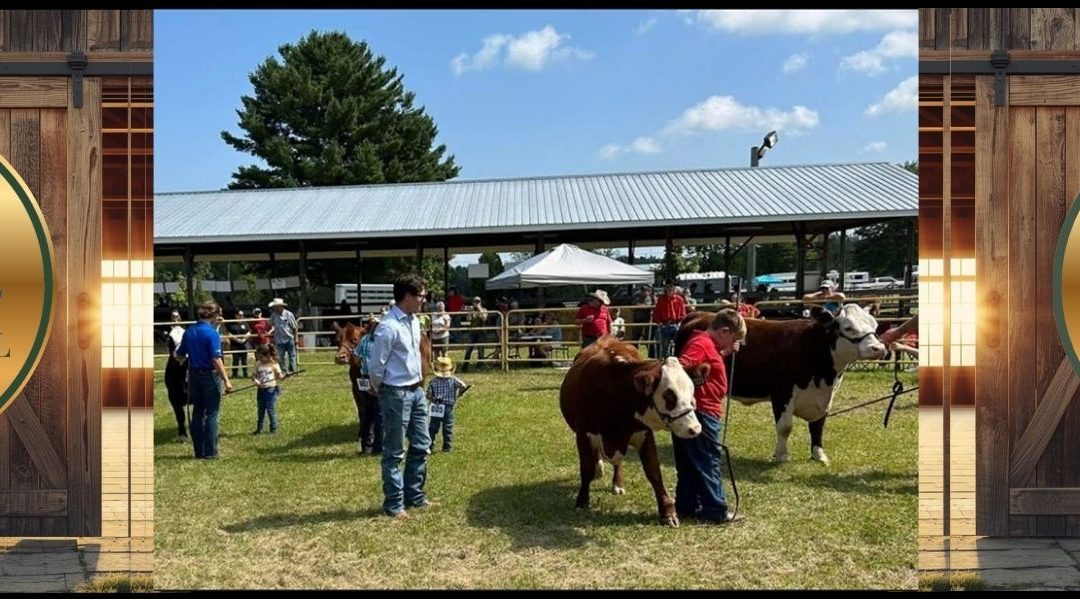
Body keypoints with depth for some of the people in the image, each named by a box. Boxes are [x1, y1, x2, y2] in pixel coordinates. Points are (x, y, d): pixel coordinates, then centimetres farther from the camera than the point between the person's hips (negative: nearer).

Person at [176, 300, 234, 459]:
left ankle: (199, 451, 17)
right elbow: (216, 359, -21)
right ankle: (210, 452, 3)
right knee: (211, 414, 2)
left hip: (194, 375, 6)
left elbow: (179, 354, 12)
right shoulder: (212, 333, -16)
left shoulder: (189, 332, 4)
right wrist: (226, 380, -20)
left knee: (197, 413, 13)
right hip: (210, 375, -6)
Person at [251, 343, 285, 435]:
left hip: (271, 390, -4)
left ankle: (274, 429, 11)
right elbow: (253, 375, 4)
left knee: (271, 410, 0)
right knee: (261, 411, 14)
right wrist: (255, 380, -17)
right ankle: (259, 429, 25)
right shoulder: (258, 364, 4)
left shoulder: (274, 364, -7)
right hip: (261, 390, 4)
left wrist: (284, 376, -25)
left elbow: (279, 376, -4)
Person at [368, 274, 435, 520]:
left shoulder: (414, 321, 6)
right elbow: (376, 366, -17)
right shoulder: (389, 328, -22)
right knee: (394, 453, 3)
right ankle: (394, 504, 14)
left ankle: (414, 495, 29)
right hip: (396, 395, -9)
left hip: (417, 391, 9)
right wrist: (381, 391, -2)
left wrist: (419, 380, 17)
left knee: (421, 445, 15)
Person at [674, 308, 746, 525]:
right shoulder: (701, 344, -16)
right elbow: (680, 368, -29)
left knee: (689, 464, 14)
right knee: (709, 464, -3)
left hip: (703, 413, 10)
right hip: (702, 413, -10)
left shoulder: (708, 345, 15)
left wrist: (724, 353, 16)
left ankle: (686, 507, 21)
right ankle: (717, 511, 3)